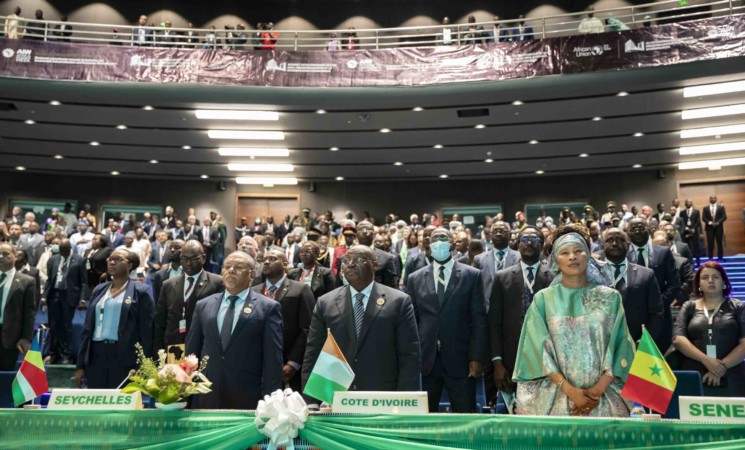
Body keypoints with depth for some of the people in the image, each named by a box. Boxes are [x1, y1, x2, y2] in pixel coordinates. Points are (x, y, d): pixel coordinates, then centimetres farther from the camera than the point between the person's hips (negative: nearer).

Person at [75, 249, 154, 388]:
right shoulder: (99, 289, 15)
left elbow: (146, 332, -4)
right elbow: (87, 327, 14)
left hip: (125, 358, -5)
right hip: (96, 355, 5)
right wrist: (80, 365, 9)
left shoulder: (140, 291, -1)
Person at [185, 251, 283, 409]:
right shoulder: (203, 305, 10)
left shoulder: (268, 308, -2)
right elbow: (192, 351, 13)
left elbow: (273, 360, -5)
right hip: (206, 398, 3)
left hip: (247, 399, -3)